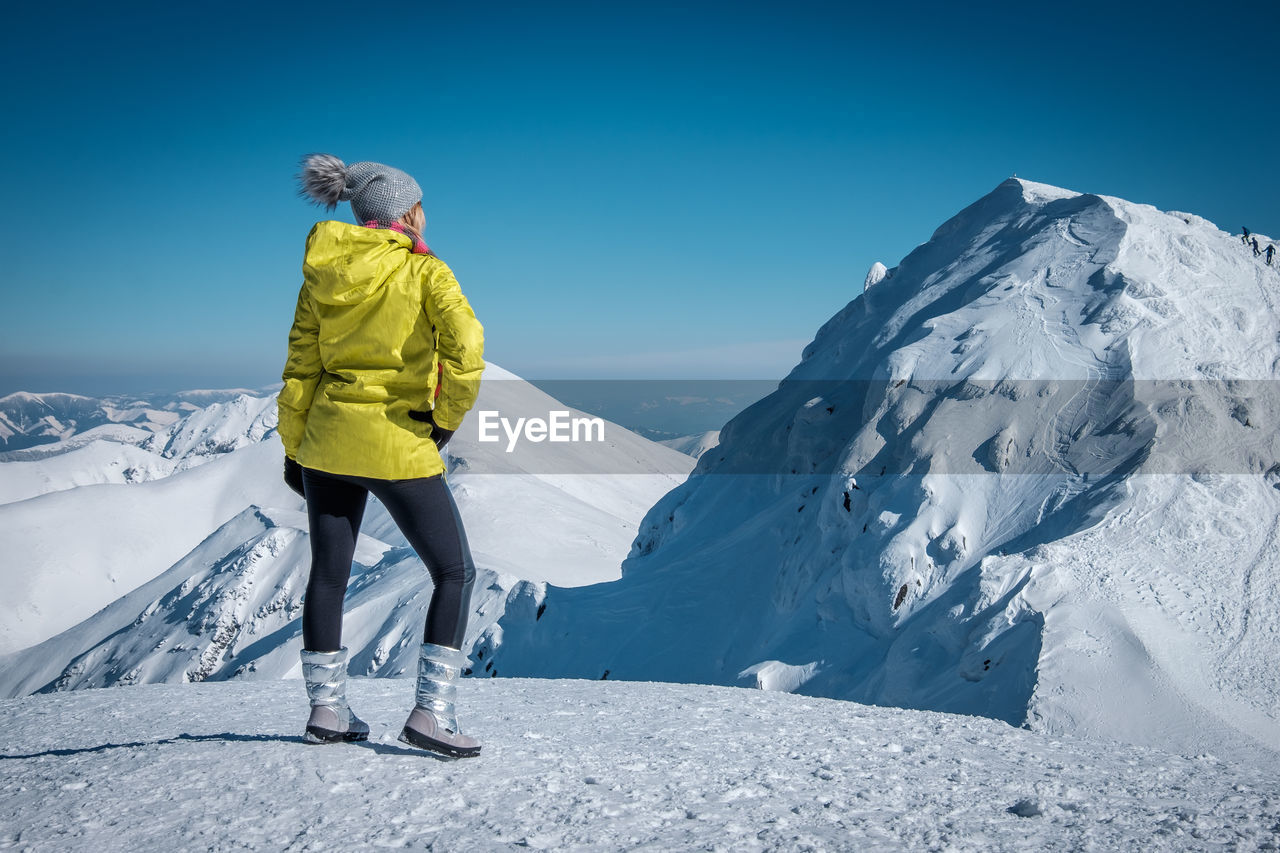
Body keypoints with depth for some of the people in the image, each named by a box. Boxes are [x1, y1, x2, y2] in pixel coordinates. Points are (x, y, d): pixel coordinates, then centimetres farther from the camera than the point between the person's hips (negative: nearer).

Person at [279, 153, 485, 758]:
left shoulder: (322, 271, 6)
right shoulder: (426, 272, -7)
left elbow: (300, 366, 7)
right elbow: (465, 349, -22)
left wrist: (293, 447, 14)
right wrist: (446, 420, -7)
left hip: (327, 438, 5)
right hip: (399, 445, -5)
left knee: (329, 573, 16)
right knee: (455, 573, 7)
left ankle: (326, 708, 23)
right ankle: (430, 711, 0)